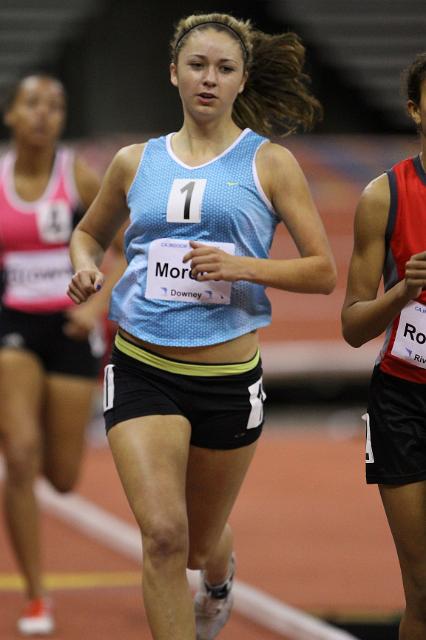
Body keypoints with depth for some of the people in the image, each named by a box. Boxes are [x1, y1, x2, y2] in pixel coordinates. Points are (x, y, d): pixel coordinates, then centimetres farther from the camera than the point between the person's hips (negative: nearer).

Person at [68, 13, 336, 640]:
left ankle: (219, 577, 54)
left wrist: (242, 266, -18)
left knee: (200, 542, 17)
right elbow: (89, 232, 25)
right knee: (163, 535, -19)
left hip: (228, 377, 0)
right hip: (141, 370, 0)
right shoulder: (135, 162, 8)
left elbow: (323, 271, -2)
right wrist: (85, 266, 1)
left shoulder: (270, 163, 1)